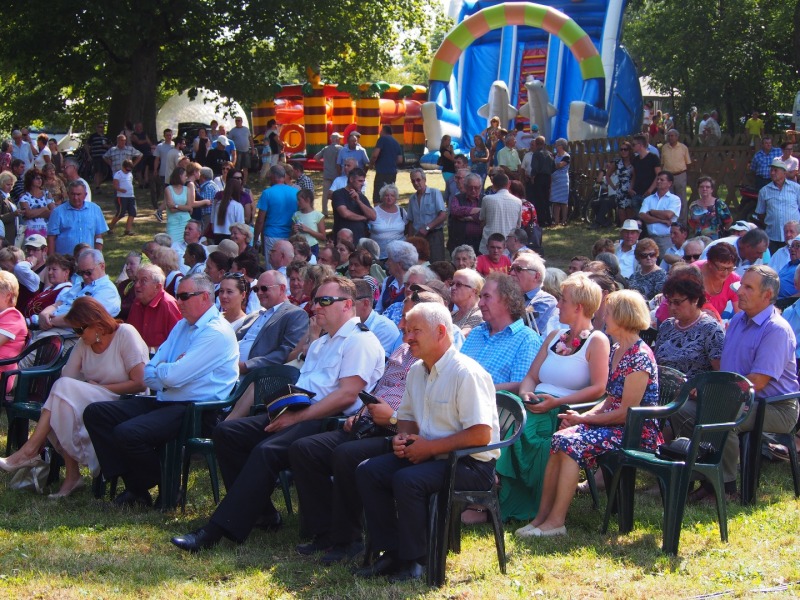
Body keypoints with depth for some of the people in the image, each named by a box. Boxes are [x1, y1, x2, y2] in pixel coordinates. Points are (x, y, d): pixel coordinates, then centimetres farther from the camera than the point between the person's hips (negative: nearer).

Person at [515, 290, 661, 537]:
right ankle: (543, 514, -13)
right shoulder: (616, 350, 14)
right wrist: (584, 416, -1)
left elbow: (626, 412, -19)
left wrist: (585, 419, -13)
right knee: (559, 439, -10)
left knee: (572, 443, -25)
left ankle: (556, 521, -21)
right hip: (615, 424, 9)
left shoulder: (640, 357, -16)